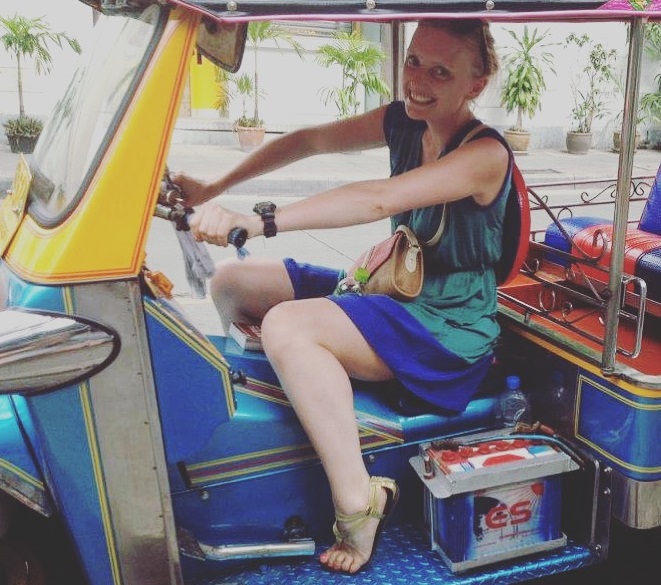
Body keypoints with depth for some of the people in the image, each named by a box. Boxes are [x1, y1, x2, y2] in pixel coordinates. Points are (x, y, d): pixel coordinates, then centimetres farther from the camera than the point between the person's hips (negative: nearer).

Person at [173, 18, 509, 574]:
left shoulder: (485, 154, -20)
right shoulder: (402, 122, 2)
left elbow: (380, 200, -34)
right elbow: (309, 140, 6)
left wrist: (259, 220, -41)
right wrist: (216, 188, -3)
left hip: (449, 328, -8)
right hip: (393, 291, 8)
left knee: (288, 326, -32)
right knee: (232, 282, 5)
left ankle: (359, 507, -23)